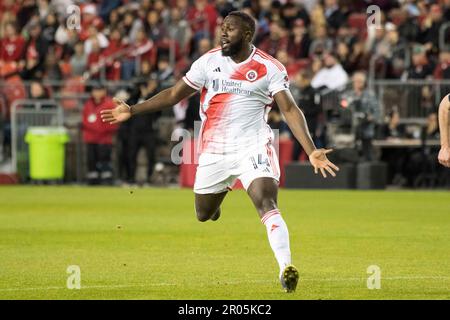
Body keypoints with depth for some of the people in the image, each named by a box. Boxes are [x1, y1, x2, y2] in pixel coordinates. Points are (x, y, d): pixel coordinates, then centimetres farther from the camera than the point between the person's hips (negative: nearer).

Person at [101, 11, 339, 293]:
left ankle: (286, 267, -29)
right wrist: (132, 111, 4)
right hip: (214, 150, 4)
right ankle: (221, 191, 50)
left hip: (253, 147, -4)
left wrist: (312, 151, -23)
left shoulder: (270, 68, -7)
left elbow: (290, 110, -12)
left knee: (267, 203, -25)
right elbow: (174, 94, 9)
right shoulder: (209, 61, 1)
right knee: (203, 215, 14)